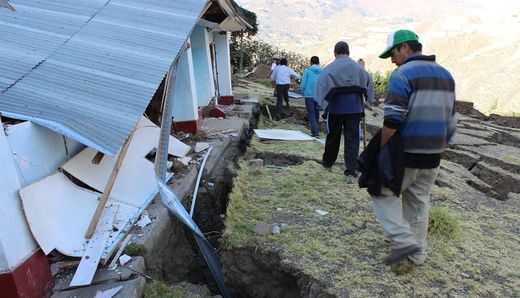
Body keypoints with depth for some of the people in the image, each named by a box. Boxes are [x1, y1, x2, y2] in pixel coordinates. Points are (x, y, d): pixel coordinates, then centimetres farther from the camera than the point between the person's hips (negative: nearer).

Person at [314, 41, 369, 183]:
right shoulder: (358, 68, 3)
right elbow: (364, 88, 7)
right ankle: (350, 172, -4)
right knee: (352, 139, 2)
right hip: (354, 109, 1)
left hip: (335, 109, -1)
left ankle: (327, 162, 34)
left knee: (333, 137, 16)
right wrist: (361, 107, 16)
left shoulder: (329, 69, -6)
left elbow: (321, 88, -12)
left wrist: (324, 104, 0)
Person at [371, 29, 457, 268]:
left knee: (384, 192, 10)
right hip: (433, 157, 8)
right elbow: (450, 120, 15)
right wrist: (440, 148, 22)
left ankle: (404, 241, 1)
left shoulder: (403, 74, -12)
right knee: (419, 202, 17)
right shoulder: (445, 75, 13)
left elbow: (392, 120, -21)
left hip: (405, 155, -7)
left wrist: (380, 147, -10)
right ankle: (416, 255, 26)